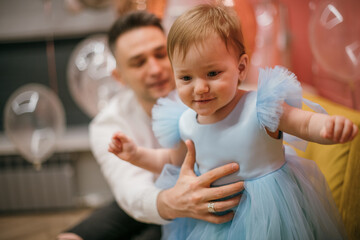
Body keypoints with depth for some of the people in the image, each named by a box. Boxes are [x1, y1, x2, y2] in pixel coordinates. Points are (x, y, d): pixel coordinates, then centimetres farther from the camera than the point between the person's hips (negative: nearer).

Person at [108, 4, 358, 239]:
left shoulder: (260, 109, -22)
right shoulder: (184, 124, -8)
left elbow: (307, 123, -15)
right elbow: (173, 161, 12)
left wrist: (332, 125, -37)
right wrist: (135, 153, 1)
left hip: (269, 214, -4)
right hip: (215, 216, 4)